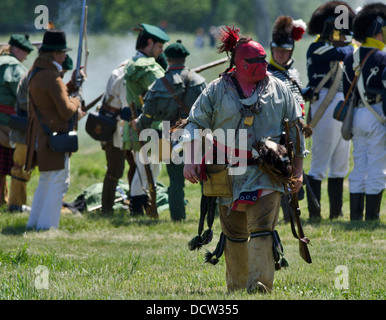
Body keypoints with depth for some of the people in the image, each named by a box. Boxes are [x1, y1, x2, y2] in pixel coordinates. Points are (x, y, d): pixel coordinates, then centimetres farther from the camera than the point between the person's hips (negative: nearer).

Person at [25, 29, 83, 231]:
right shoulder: (52, 78, -21)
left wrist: (72, 85, 13)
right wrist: (76, 100, 0)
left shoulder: (35, 72, 10)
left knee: (46, 181, 20)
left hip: (40, 136, 10)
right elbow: (66, 111, -19)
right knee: (58, 182, -4)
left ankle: (34, 221, 23)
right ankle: (47, 224, -5)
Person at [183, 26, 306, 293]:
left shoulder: (278, 90, 6)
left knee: (262, 229, -16)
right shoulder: (217, 91, 3)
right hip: (229, 172, 1)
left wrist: (298, 170, 11)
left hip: (266, 172, -1)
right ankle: (236, 288, 20)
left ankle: (260, 285, -22)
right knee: (235, 235, 8)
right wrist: (191, 161, -3)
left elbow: (296, 129, 12)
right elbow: (196, 125, 7)